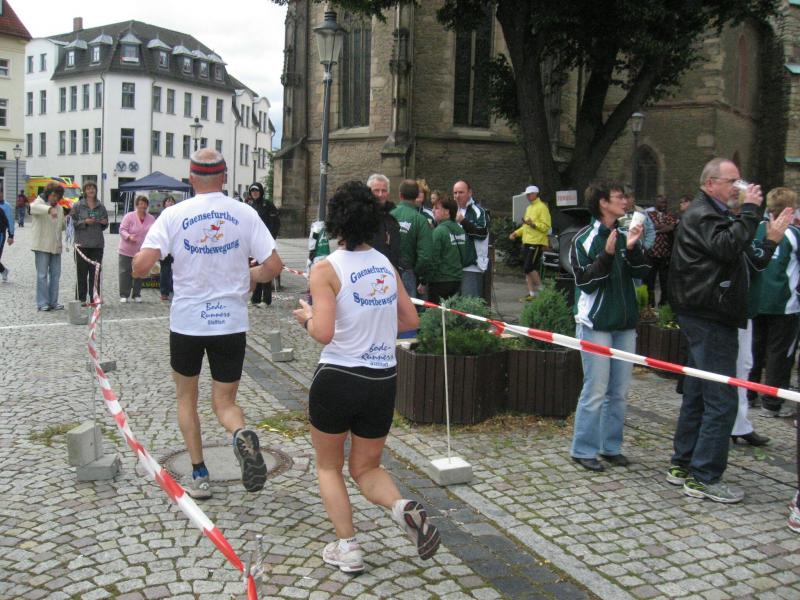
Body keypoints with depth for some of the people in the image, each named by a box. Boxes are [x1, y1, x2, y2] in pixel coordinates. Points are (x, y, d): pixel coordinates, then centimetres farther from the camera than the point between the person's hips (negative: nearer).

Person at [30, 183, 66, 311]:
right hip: (42, 246, -6)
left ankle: (53, 302, 14)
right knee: (42, 275, -4)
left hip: (56, 246, 6)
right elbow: (33, 207, -29)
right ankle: (42, 303, 0)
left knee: (55, 275, 7)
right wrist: (49, 209, -46)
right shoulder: (40, 202, -3)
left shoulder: (59, 208, 17)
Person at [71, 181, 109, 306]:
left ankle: (94, 298, 10)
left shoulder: (101, 206, 11)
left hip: (97, 244, 3)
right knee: (82, 273, -1)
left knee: (95, 273, 3)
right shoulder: (77, 206, 1)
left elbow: (105, 225, 20)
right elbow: (71, 222, -1)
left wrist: (104, 223, -2)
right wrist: (85, 222, -14)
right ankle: (81, 299, 5)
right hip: (82, 244, -3)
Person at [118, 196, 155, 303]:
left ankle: (136, 295, 18)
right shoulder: (129, 216, -6)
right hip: (127, 251, -3)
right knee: (125, 272, -1)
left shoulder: (151, 219, 4)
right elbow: (122, 229, -8)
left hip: (142, 252, 3)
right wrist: (129, 237, -26)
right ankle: (124, 295, 6)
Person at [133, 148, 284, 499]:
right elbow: (274, 266, -6)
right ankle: (241, 435, -22)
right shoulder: (245, 214, -3)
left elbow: (141, 266, -14)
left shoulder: (174, 214, -6)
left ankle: (198, 476, 19)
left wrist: (140, 265, 10)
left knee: (186, 397, 20)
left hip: (187, 322, 0)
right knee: (225, 402, 12)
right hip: (231, 322, 1)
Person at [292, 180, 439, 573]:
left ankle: (347, 548, 16)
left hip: (338, 379, -4)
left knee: (328, 467, 19)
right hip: (383, 382, 4)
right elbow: (411, 321, 11)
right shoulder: (386, 265, 5)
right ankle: (403, 507, -7)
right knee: (366, 468, 21)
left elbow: (324, 333, -20)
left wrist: (306, 318, 0)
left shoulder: (326, 269, -11)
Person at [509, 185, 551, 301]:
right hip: (527, 242, 9)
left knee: (529, 268, -15)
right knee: (527, 269, 8)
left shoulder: (542, 207, -8)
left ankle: (540, 289, -2)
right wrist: (516, 233, 18)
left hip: (537, 243, -9)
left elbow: (546, 226, -15)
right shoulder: (529, 208, 20)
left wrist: (533, 224, -25)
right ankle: (532, 293, 13)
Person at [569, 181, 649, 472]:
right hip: (596, 324, -6)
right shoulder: (585, 239, -8)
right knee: (595, 391, -3)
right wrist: (607, 254, -23)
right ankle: (583, 450, 8)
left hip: (625, 324, 6)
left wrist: (632, 248, -15)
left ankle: (611, 446, 21)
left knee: (619, 391, 10)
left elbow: (642, 272, 0)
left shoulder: (626, 236, 7)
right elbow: (585, 282, -13)